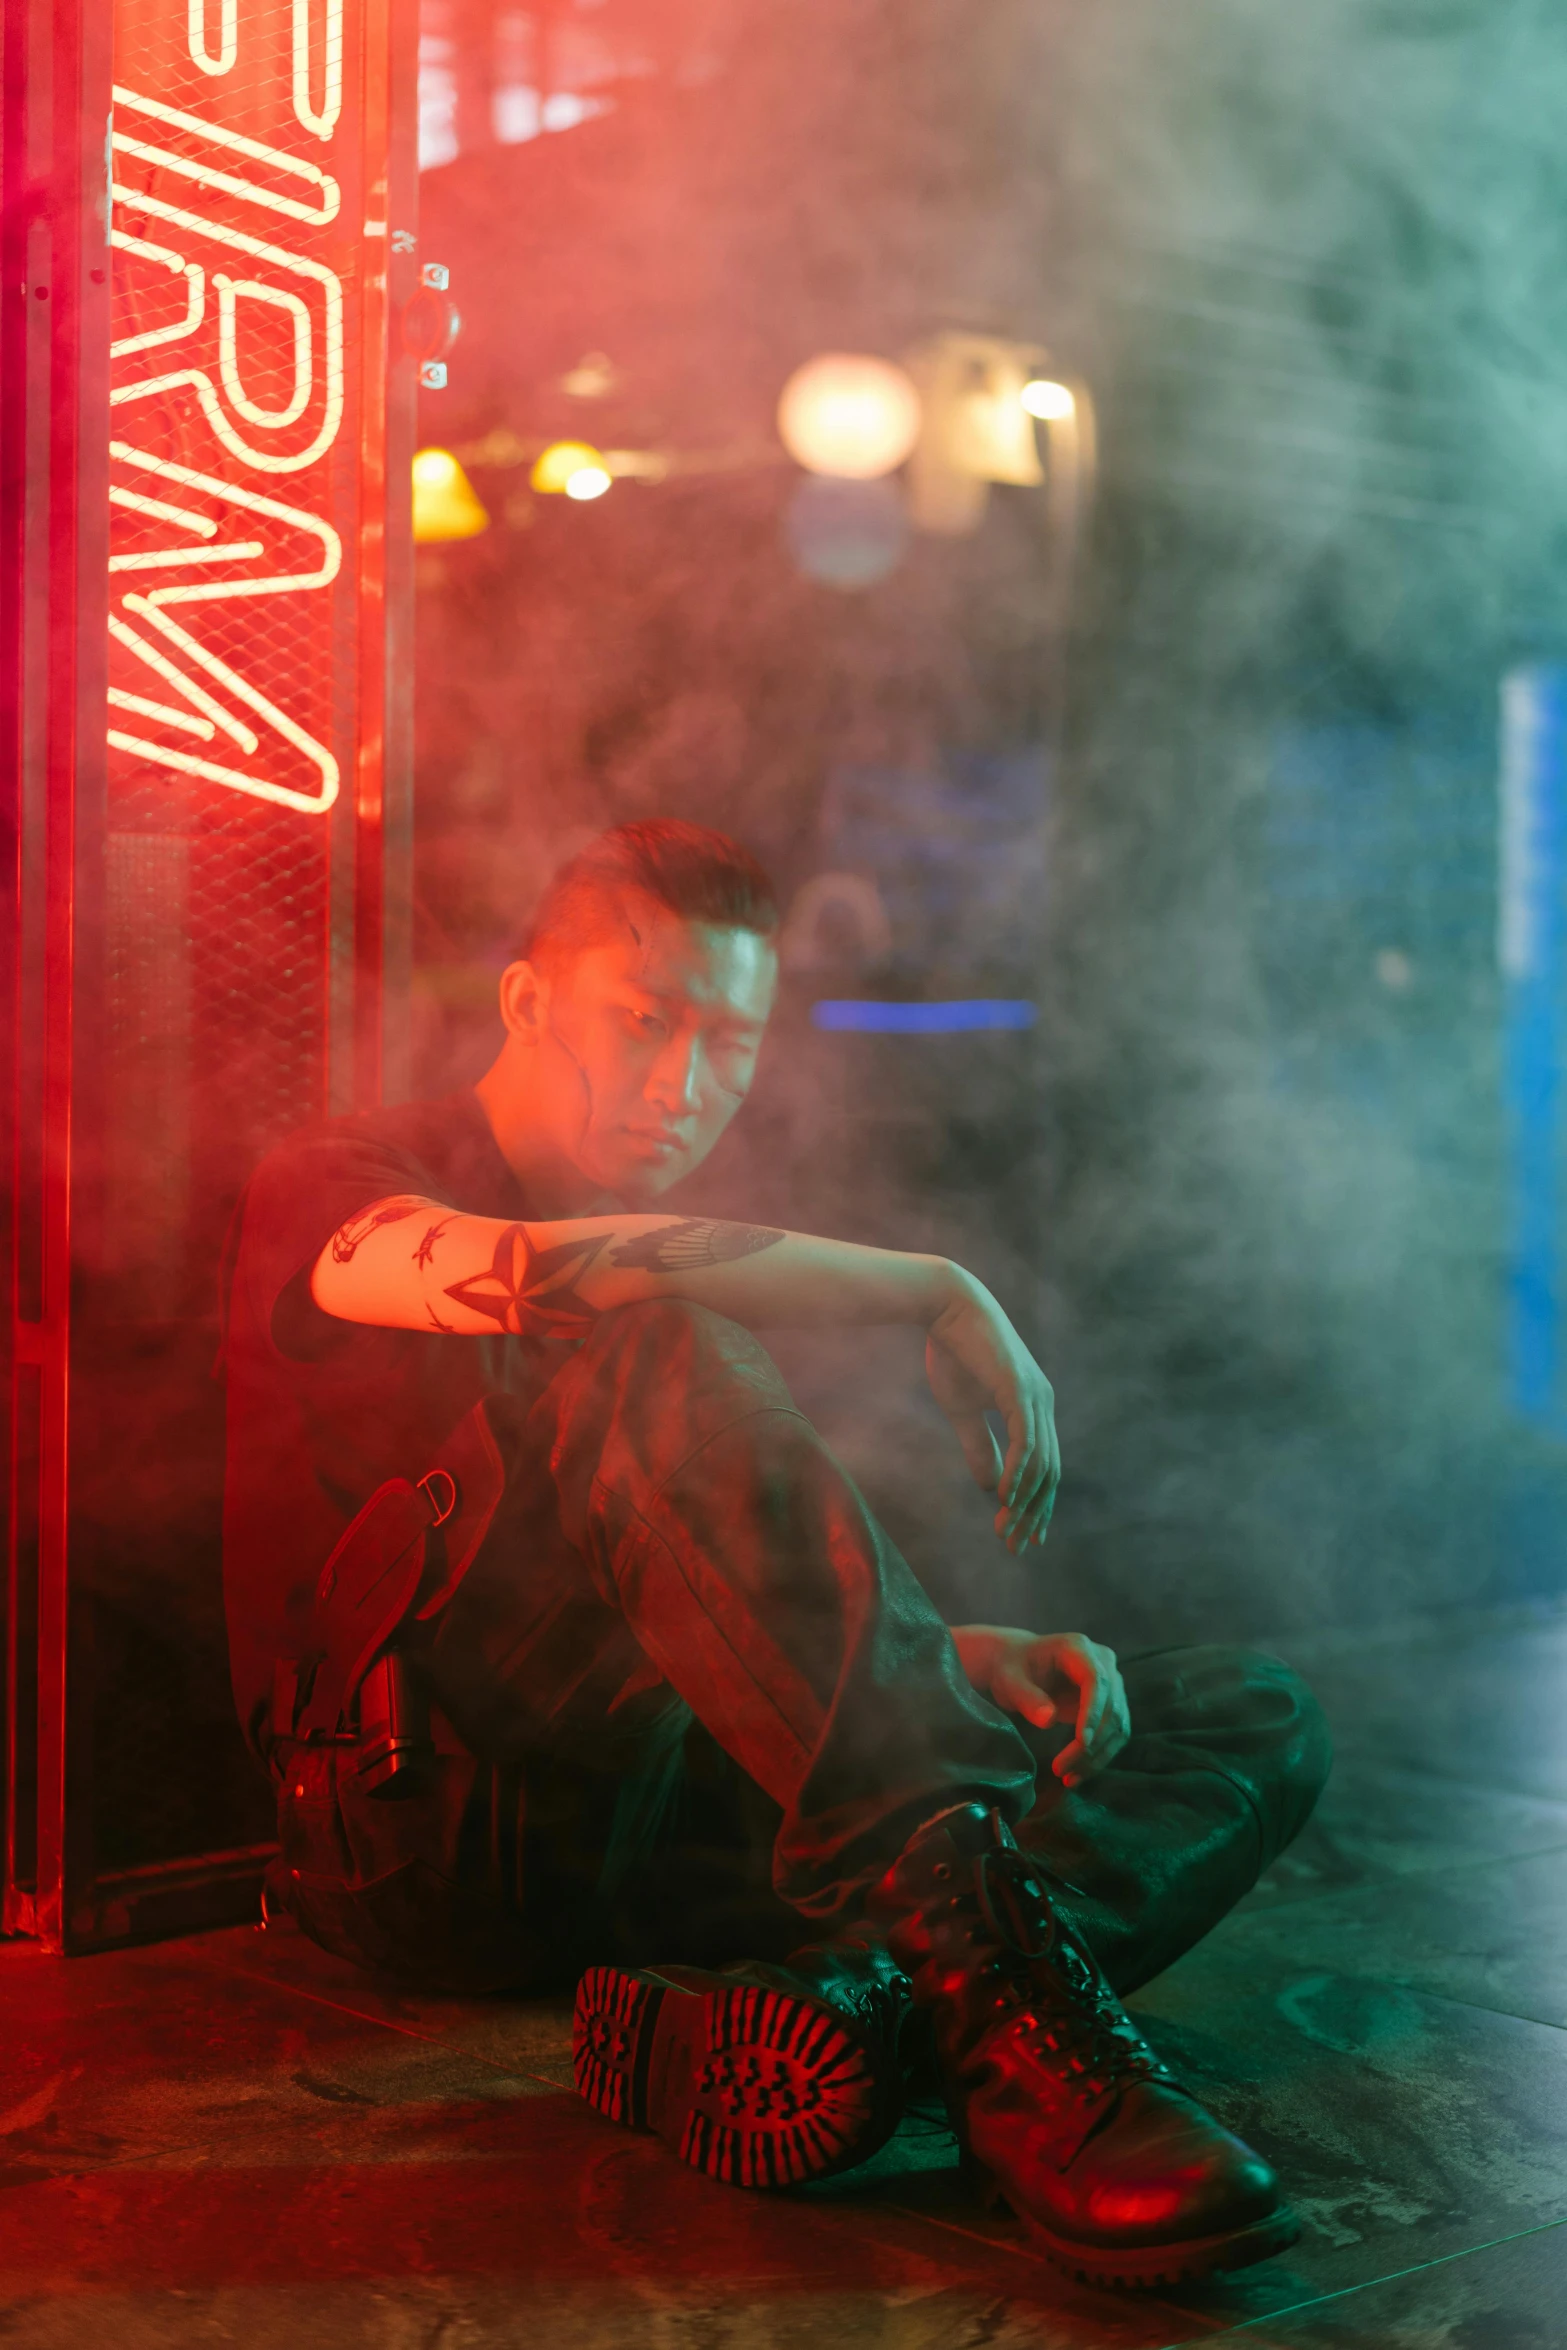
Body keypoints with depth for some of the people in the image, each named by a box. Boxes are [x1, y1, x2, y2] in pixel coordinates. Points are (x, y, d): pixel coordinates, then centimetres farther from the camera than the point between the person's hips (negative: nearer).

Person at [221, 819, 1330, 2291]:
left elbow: (782, 1617, 19)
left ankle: (848, 2005, -36)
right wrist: (935, 1290, -16)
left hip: (691, 1815, 7)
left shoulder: (682, 1285, 27)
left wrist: (962, 1658, -4)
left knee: (1256, 1721, -4)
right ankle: (986, 1963, -44)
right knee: (632, 1350, -31)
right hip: (442, 1823, -7)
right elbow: (536, 1273, -22)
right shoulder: (331, 1188, 5)